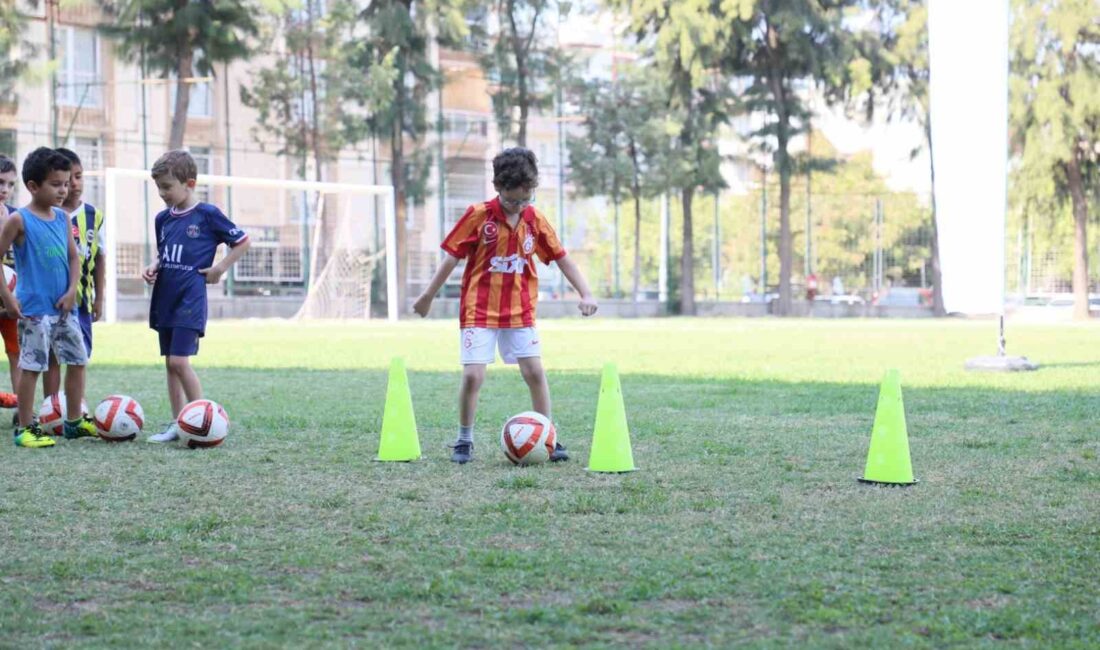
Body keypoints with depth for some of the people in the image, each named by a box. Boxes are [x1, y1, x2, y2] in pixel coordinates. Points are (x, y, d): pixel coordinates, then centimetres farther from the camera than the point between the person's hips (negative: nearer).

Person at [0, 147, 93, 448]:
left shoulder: (63, 218, 8)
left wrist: (72, 291, -1)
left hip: (63, 307, 7)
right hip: (34, 309, -7)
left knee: (78, 361, 11)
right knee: (31, 366, -2)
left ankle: (74, 421, 24)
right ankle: (25, 428, 6)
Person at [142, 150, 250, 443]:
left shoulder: (207, 215, -8)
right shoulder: (163, 219, 10)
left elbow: (242, 242, -1)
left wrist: (220, 268, -7)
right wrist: (153, 267, 2)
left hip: (190, 300, -7)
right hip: (164, 300, 7)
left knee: (179, 360, -14)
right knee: (170, 363, 8)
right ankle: (177, 424, 14)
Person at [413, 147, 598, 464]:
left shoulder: (535, 220, 0)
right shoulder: (478, 215, -9)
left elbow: (561, 258, 6)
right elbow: (452, 257, -2)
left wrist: (585, 294, -3)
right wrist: (428, 296, 3)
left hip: (520, 312, 3)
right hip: (479, 310, -3)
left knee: (535, 372, -2)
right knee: (473, 375, -10)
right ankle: (464, 441, 8)